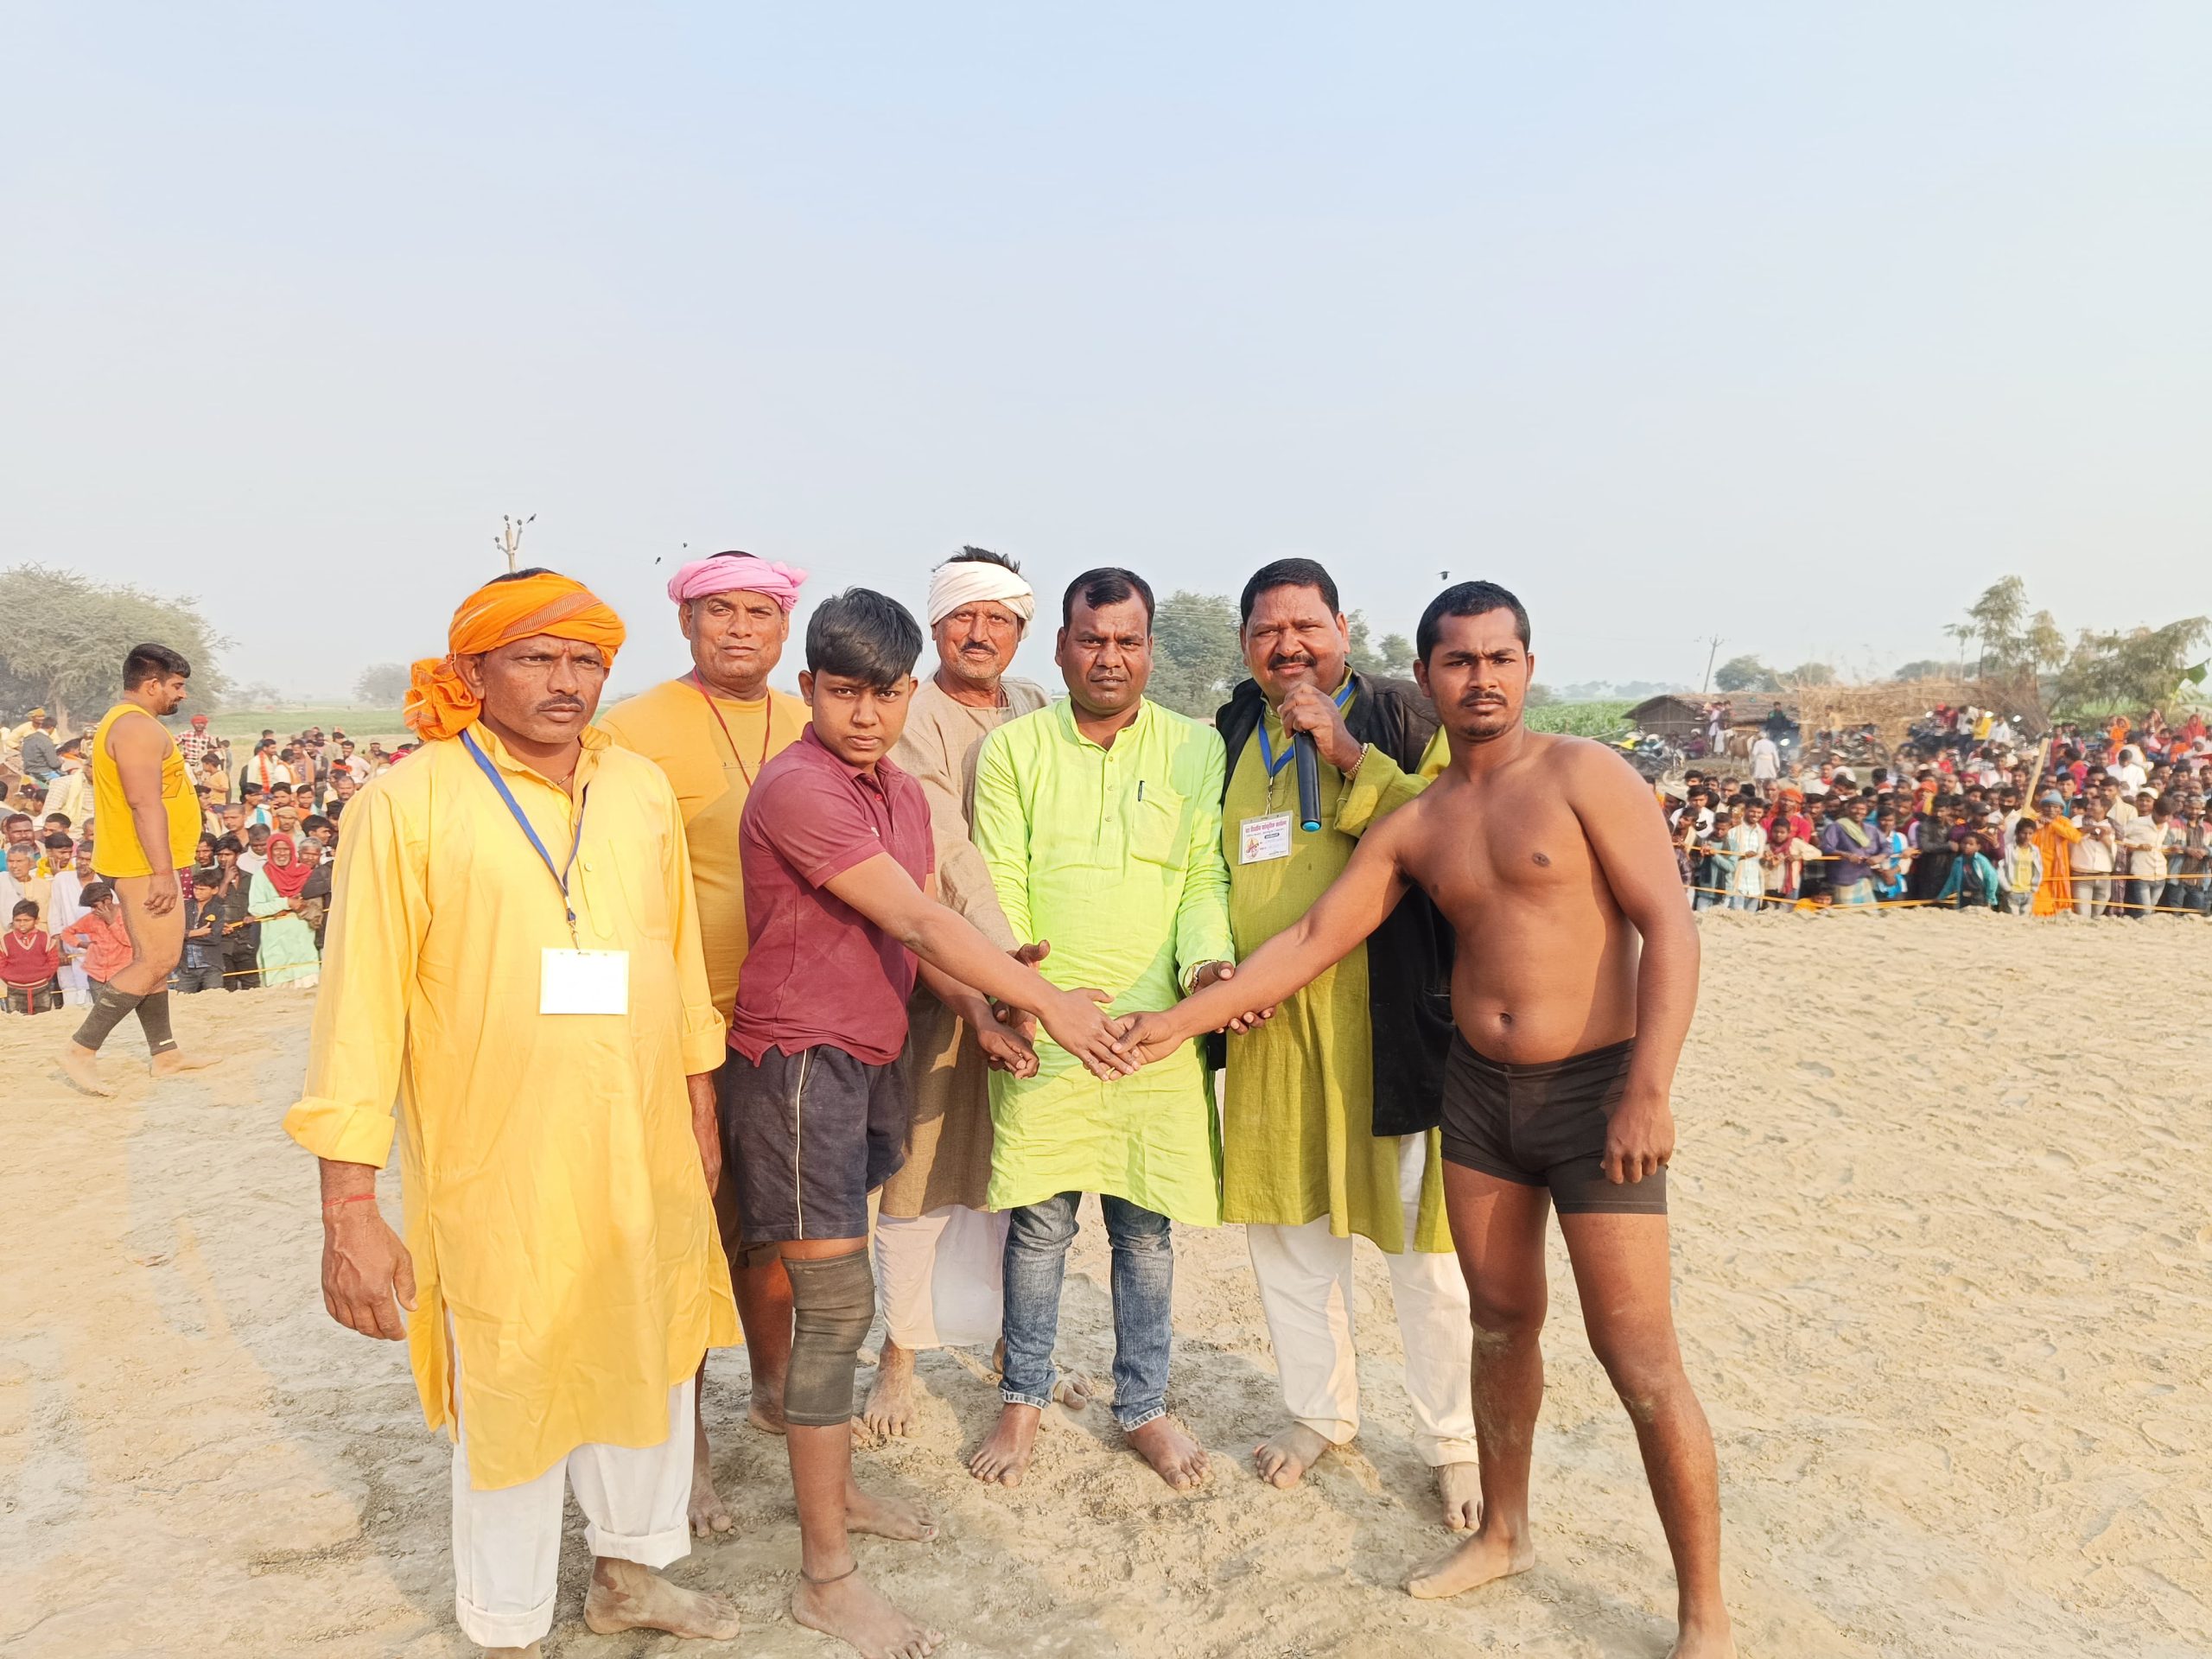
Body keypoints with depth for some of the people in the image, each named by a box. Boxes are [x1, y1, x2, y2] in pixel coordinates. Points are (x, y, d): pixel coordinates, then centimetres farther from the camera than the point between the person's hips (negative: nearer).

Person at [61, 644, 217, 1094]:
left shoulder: (121, 723, 18)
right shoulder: (139, 727, -16)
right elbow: (145, 803, -24)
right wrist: (162, 872, -26)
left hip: (133, 864, 11)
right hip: (145, 865, -11)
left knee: (151, 959, 13)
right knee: (157, 961, -9)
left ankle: (166, 1054, 19)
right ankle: (82, 1049, -8)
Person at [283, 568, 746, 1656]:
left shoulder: (642, 789, 3)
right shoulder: (408, 804, -11)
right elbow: (359, 1006, -13)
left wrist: (701, 1112, 15)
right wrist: (349, 1212, -14)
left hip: (643, 1157, 5)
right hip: (495, 1174, -5)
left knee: (650, 1363, 20)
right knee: (511, 1394, 11)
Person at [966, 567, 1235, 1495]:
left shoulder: (1195, 750, 6)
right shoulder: (1013, 748, 4)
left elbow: (1205, 877, 3)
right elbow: (997, 883, -1)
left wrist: (1205, 961, -16)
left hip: (1159, 1030, 1)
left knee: (1147, 1229, 10)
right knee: (1038, 1223, 8)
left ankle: (1143, 1406, 29)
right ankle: (1024, 1399, 29)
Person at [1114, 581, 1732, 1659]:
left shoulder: (1582, 775, -8)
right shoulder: (1414, 825, 6)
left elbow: (1668, 928, -13)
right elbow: (1312, 941, 7)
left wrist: (1648, 1090, -21)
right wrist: (1184, 1021, 3)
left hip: (1593, 1088, -5)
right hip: (1478, 1089, 5)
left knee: (1641, 1362, -2)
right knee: (1500, 1321, 17)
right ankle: (1503, 1533, 37)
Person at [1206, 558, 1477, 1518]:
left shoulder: (1398, 715, -2)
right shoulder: (1231, 735, 11)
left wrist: (1344, 751, -18)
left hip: (1386, 1010, -4)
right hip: (1265, 1017, 5)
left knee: (1422, 1236, 3)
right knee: (1283, 1223, 14)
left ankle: (1452, 1442, 21)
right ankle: (1320, 1412, 34)